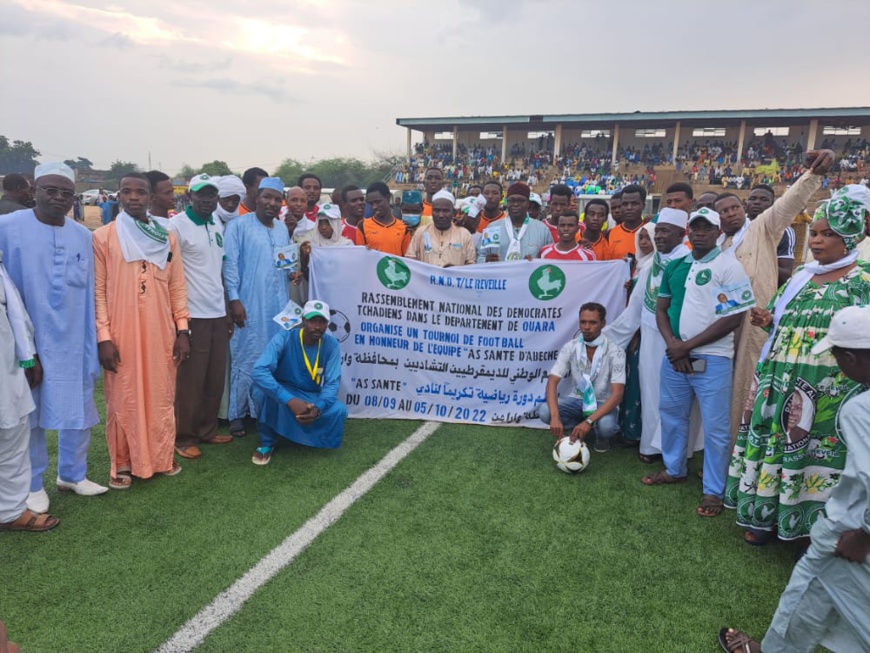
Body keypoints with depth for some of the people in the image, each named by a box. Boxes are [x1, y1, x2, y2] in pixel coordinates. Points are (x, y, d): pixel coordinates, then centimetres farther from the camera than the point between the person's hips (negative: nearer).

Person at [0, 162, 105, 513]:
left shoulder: (84, 236, 1)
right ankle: (33, 485, 31)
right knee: (30, 416, 12)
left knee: (79, 413, 14)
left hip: (73, 343, 3)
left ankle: (73, 474, 36)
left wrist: (92, 347, 4)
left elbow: (88, 296, 4)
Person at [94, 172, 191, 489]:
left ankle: (162, 457, 26)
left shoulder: (167, 237, 7)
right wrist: (103, 337, -9)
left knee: (161, 397, 11)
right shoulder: (102, 237, -2)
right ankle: (123, 463, 21)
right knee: (123, 400, 6)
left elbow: (177, 287, 7)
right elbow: (98, 291, -4)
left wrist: (183, 330, 2)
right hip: (121, 335, -2)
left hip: (161, 333, 3)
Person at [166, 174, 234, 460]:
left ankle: (208, 430, 24)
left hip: (217, 313, 6)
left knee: (215, 379, 11)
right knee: (190, 381, 2)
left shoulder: (218, 225, 12)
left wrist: (227, 310, 14)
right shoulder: (176, 226, -8)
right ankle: (184, 438, 15)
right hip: (192, 315, -6)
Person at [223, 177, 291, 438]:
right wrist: (234, 299, -15)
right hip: (249, 305, -6)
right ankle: (237, 414, 11)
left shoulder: (283, 230, 16)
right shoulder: (239, 225, -4)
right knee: (245, 360, -1)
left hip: (278, 307, 6)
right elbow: (230, 264, -10)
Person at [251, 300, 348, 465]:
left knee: (339, 411, -26)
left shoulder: (331, 345, -14)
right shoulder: (283, 339, -23)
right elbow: (259, 372, -37)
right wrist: (290, 401, -48)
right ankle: (267, 443, -12)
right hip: (283, 393, -2)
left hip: (312, 397, 3)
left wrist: (318, 408, -40)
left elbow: (332, 383, -18)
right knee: (267, 390, -36)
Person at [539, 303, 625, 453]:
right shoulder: (570, 348, -11)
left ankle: (601, 435, 2)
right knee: (544, 411, -26)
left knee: (606, 426, -37)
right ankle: (577, 429, 3)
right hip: (577, 400, 3)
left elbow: (617, 394, -25)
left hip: (603, 403, -2)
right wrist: (555, 417, -36)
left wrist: (588, 421, -39)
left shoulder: (615, 351, -18)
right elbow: (552, 382, -18)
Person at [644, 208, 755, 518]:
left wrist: (688, 346, -13)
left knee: (715, 427, 2)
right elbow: (661, 309, 11)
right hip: (674, 355, 6)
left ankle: (714, 491, 16)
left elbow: (733, 318, -13)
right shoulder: (674, 267, 9)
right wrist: (672, 343, -8)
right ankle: (674, 469, 37)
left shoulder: (729, 266, -8)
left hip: (712, 359, -6)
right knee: (671, 414, 18)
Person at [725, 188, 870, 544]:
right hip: (781, 382, 6)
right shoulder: (802, 275, 12)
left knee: (816, 452, 0)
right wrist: (768, 321, -1)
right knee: (775, 443, 11)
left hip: (826, 391, -5)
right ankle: (766, 515, 25)